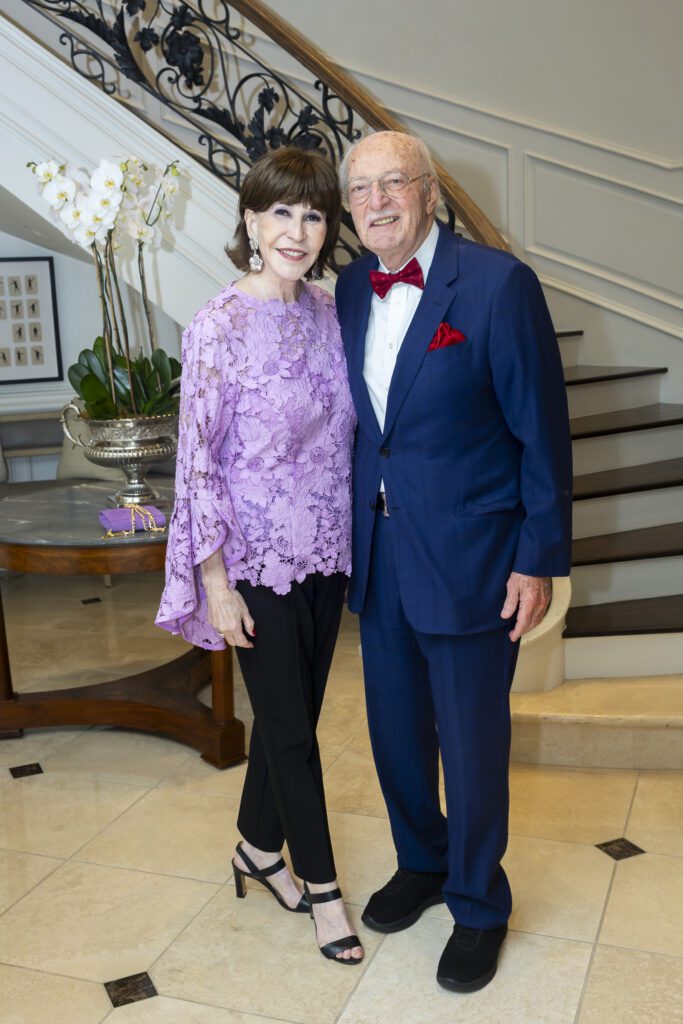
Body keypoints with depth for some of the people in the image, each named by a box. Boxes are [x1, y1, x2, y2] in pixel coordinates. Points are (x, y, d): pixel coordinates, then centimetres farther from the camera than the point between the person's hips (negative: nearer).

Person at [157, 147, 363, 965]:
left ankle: (259, 847, 42)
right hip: (258, 559, -6)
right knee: (288, 724, 9)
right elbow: (197, 461, -14)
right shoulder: (220, 326, -16)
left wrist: (355, 533, 9)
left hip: (325, 552, 6)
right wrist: (216, 582, -14)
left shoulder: (326, 312, 3)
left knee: (294, 713, 19)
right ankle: (320, 883, 30)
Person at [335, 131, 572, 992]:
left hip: (468, 557, -5)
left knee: (472, 743, 10)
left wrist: (540, 559, -11)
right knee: (395, 729, 19)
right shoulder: (349, 290, 5)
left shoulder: (498, 284, -13)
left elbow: (542, 431, -11)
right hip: (378, 555, 6)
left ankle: (479, 905, 34)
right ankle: (420, 864, 45)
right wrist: (353, 527, 10)